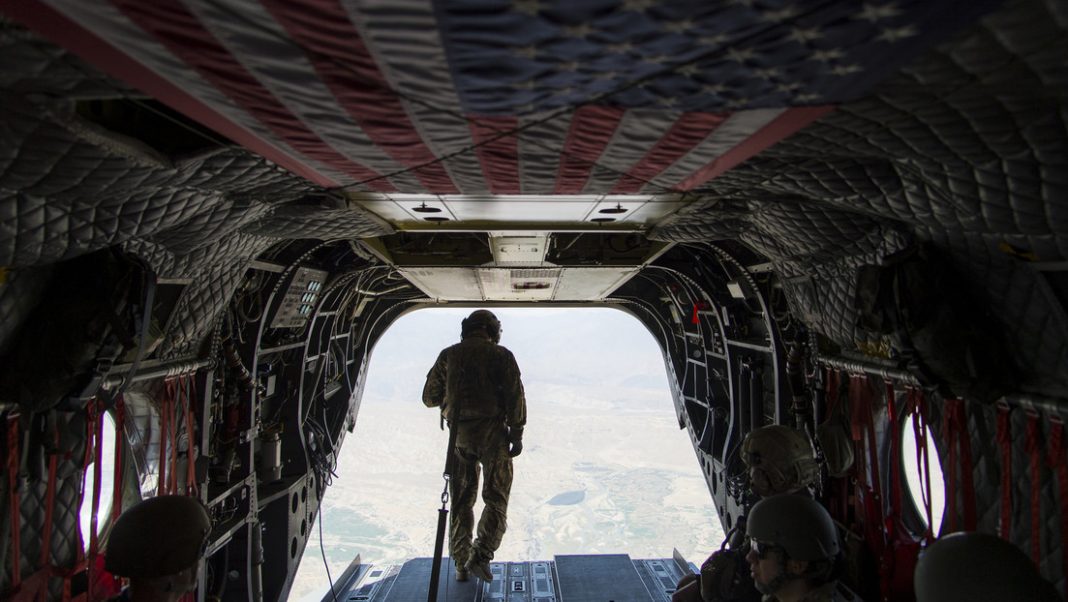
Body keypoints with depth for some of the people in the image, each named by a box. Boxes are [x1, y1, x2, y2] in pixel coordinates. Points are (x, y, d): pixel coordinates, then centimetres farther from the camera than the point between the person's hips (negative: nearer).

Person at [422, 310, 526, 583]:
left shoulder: (448, 355, 7)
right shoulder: (502, 355, 0)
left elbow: (430, 397, 11)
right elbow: (515, 397, -8)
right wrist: (517, 435, -3)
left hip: (459, 435, 3)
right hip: (493, 433, -3)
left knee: (461, 501, 14)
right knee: (496, 499, 7)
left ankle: (461, 564, 17)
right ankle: (481, 556, -6)